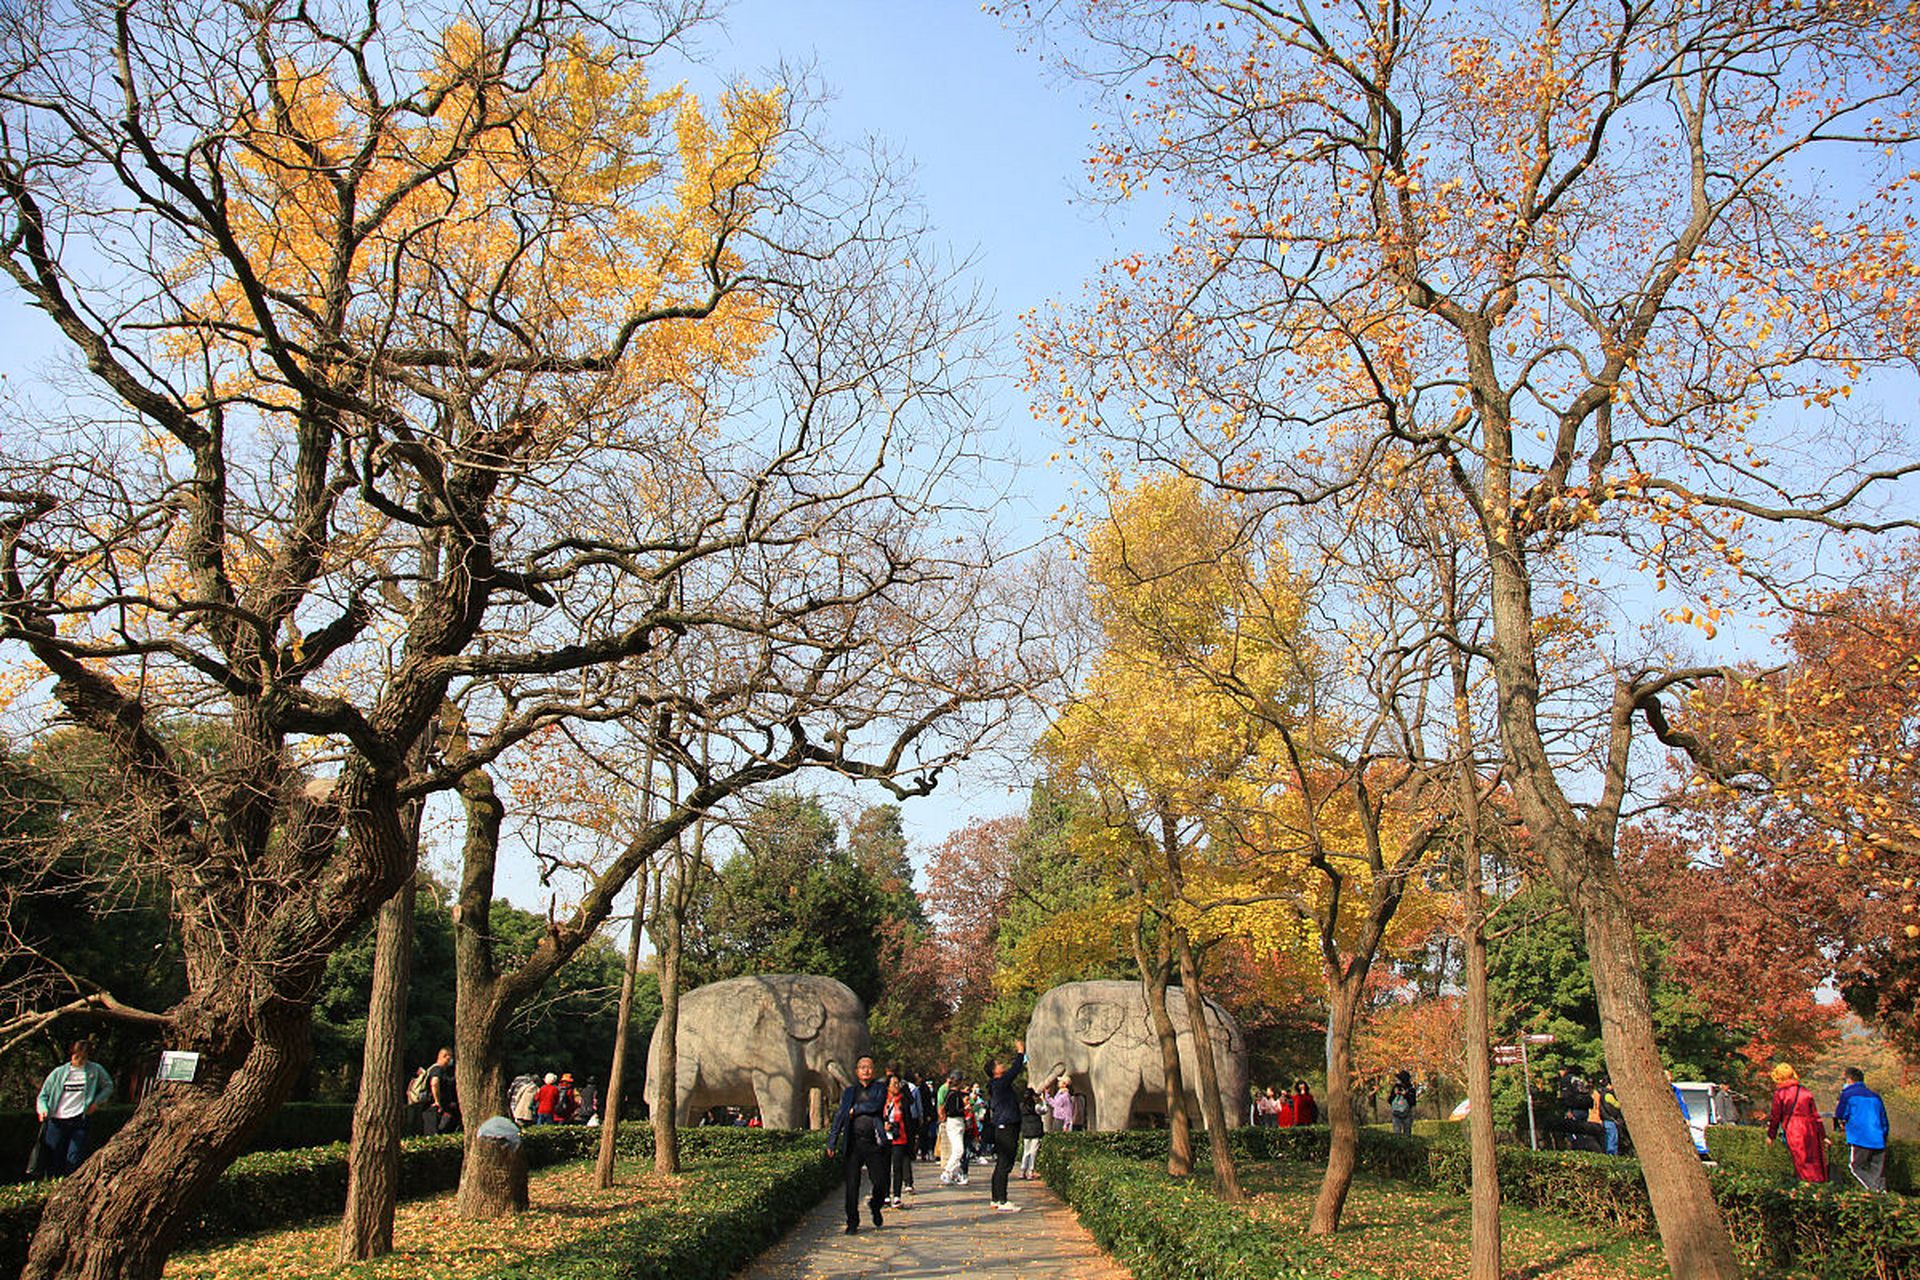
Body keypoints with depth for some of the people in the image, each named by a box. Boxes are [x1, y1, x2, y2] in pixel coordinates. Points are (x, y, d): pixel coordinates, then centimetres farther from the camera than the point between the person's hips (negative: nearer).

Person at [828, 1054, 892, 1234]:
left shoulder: (880, 1088, 9)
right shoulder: (849, 1091, 13)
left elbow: (876, 1106, -10)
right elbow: (839, 1116, 10)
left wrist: (855, 1109, -3)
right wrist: (832, 1142, 3)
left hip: (874, 1143, -1)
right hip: (853, 1143, 1)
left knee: (880, 1181, -3)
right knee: (852, 1184, 0)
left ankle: (875, 1207, 28)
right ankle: (852, 1222, 14)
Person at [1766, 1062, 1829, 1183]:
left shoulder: (1779, 1093, -1)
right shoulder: (1804, 1090, 11)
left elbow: (1775, 1116, 2)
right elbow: (1815, 1115, 13)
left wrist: (1771, 1136, 12)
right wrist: (1823, 1135, 20)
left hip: (1793, 1132, -4)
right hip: (1810, 1130, 4)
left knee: (1801, 1162, -3)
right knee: (1815, 1163, 9)